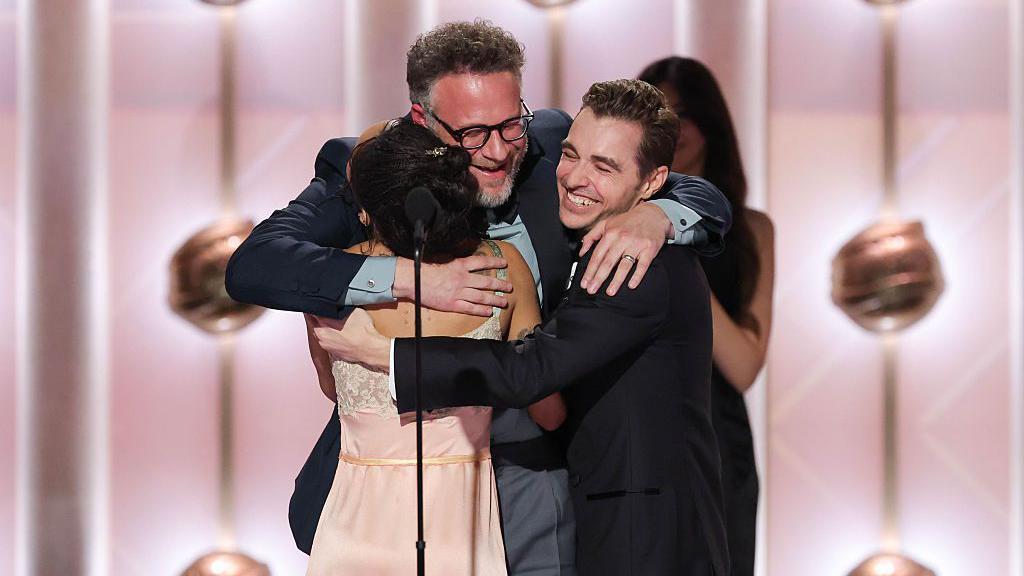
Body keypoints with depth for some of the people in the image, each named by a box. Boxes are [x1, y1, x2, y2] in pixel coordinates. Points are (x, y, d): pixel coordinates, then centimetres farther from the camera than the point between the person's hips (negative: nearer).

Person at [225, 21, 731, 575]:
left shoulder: (553, 148, -2)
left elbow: (709, 202, 3)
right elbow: (250, 265, -23)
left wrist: (654, 215, -22)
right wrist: (408, 277, -32)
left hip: (540, 480, 2)